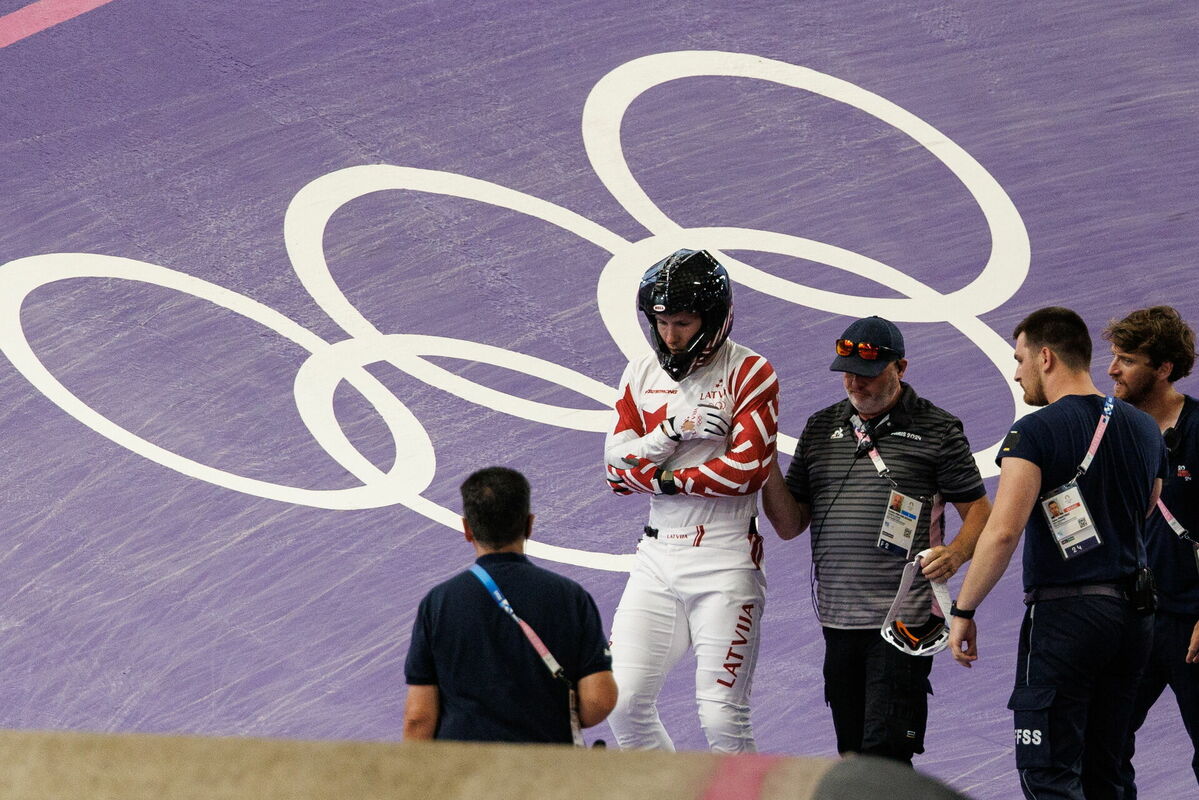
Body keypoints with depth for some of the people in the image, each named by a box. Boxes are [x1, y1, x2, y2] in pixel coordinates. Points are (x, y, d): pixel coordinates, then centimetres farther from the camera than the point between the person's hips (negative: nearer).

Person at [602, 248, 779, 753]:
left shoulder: (749, 374, -6)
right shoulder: (642, 374, 11)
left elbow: (748, 469, -16)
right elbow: (617, 468, 3)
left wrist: (667, 479, -7)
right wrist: (673, 430, -13)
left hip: (725, 559, -5)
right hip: (658, 557, 5)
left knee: (722, 720, -7)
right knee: (624, 703, 1)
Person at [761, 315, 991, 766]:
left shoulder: (937, 430, 0)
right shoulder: (821, 429, 14)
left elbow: (979, 512, 0)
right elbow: (789, 525, 13)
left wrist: (954, 555, -20)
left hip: (905, 621, -6)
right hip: (839, 622, 6)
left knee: (885, 749, -14)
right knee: (852, 754, 9)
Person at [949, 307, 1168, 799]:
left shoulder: (1036, 432, -12)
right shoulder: (1144, 429, 10)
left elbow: (1003, 533, -19)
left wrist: (962, 612, -13)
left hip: (1064, 613, -7)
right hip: (1134, 612, 7)